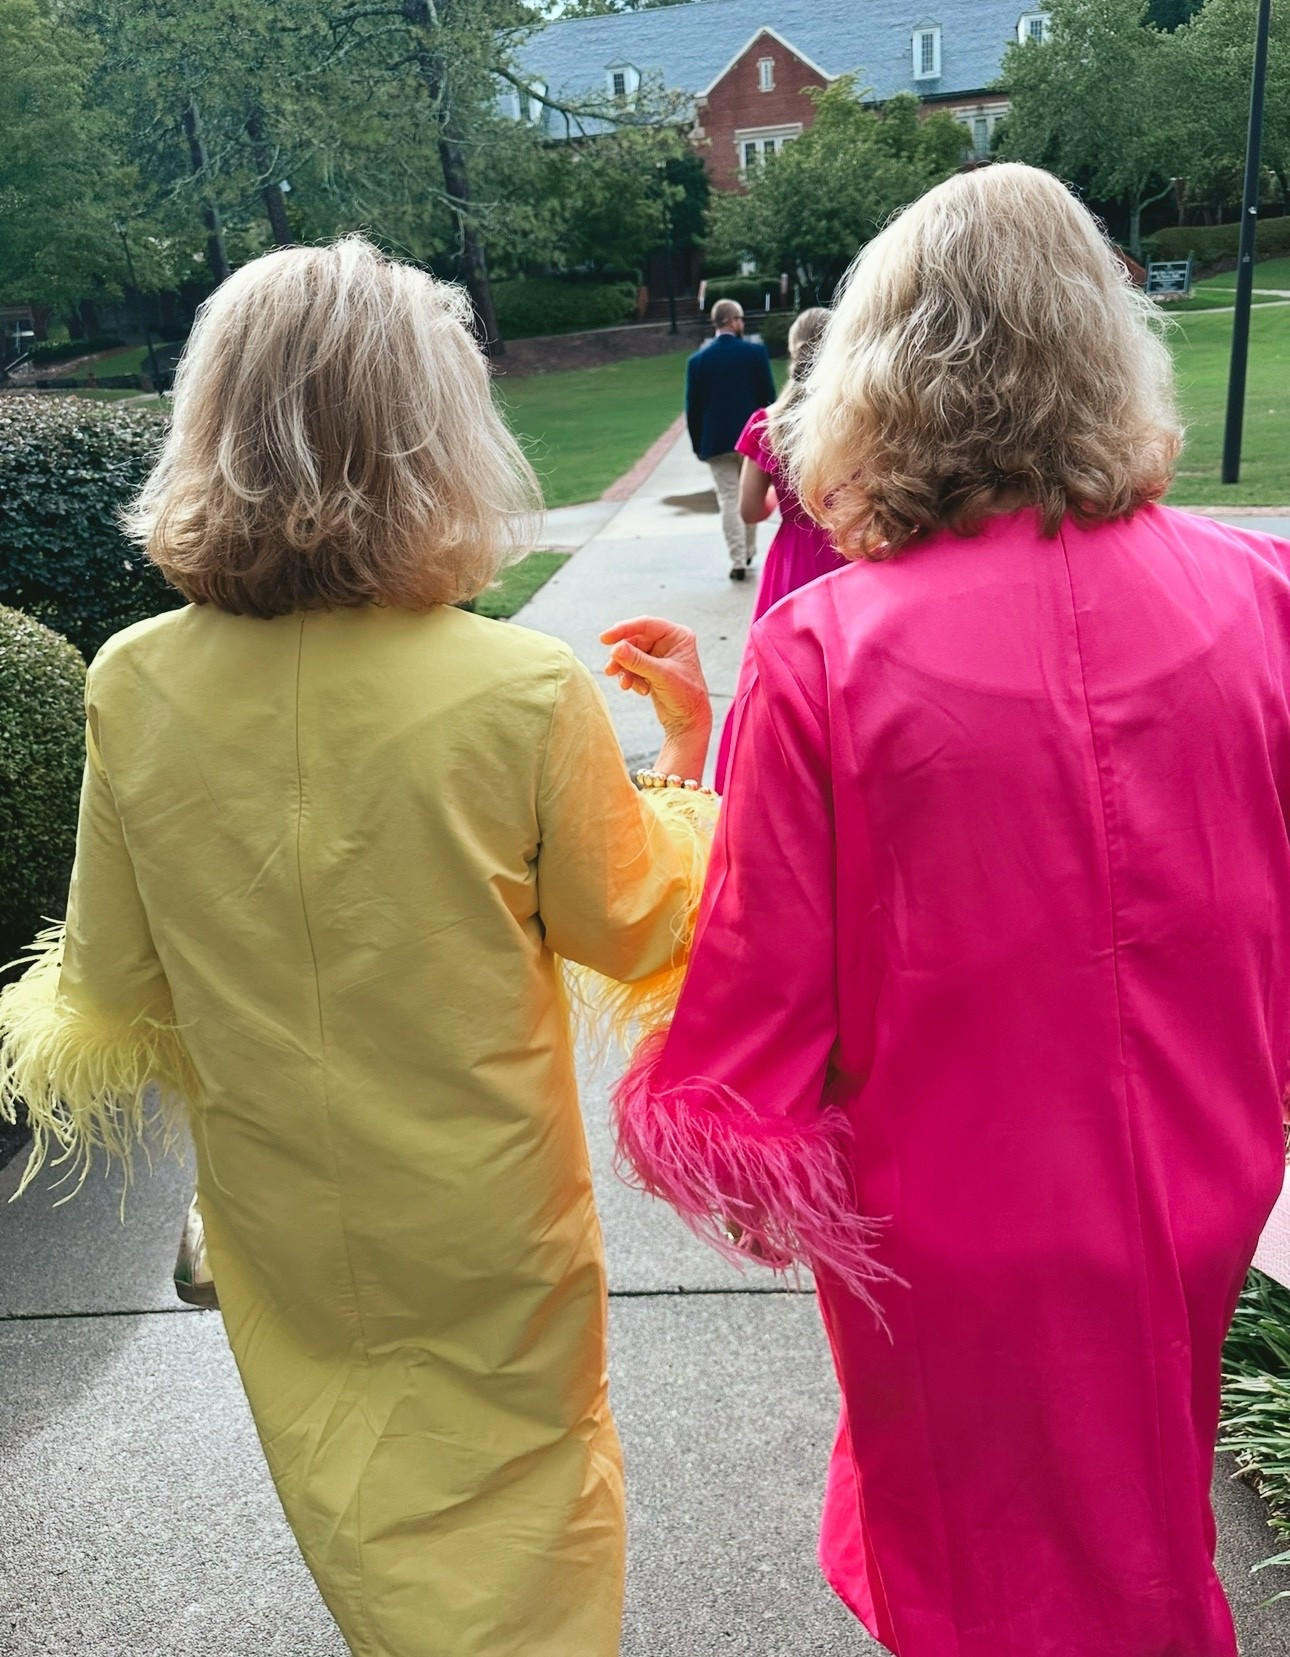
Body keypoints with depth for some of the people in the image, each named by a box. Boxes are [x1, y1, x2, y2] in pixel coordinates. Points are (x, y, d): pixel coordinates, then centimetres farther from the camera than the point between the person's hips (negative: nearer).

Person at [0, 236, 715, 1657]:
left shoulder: (134, 687, -17)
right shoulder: (525, 693, -27)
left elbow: (117, 980, -4)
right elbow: (632, 928, -11)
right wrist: (690, 750, 3)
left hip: (281, 1218, 3)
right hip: (485, 1222, -2)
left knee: (360, 1522, 30)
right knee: (517, 1508, 27)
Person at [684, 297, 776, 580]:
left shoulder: (698, 360, -3)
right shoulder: (756, 351, -6)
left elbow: (692, 407, 0)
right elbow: (768, 396, -4)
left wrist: (698, 444, 8)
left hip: (717, 440, 0)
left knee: (729, 499, 3)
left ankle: (738, 561, -2)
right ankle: (748, 553, 25)